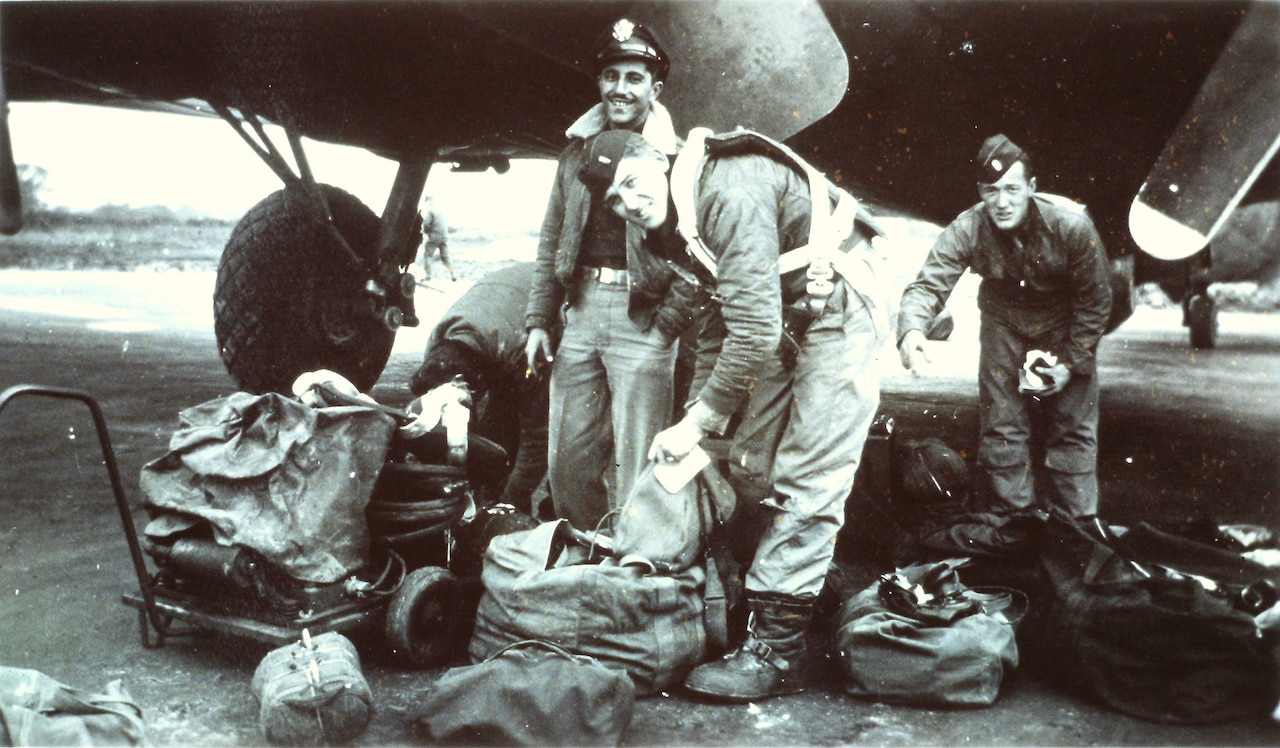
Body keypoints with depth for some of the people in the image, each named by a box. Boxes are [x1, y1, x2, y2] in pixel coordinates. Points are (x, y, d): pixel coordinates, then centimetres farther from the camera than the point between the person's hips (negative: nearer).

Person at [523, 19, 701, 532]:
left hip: (642, 319, -5)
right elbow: (551, 240, 17)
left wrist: (668, 323, -14)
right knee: (567, 460, 9)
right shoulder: (578, 153, 15)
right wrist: (538, 321, 10)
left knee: (633, 465, -3)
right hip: (581, 312, 5)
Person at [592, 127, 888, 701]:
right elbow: (721, 319, 15)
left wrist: (696, 423, -22)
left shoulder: (728, 193, -25)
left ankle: (776, 652, -9)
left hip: (839, 311, -10)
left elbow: (755, 329, -30)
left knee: (806, 482, -12)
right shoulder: (677, 223, 6)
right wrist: (699, 413, 8)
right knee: (750, 466, 6)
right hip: (786, 317, 10)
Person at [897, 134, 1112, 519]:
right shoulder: (968, 229, -24)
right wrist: (911, 328, -52)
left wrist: (1071, 363, -15)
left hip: (1063, 326, -1)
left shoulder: (1071, 225, -27)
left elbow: (1095, 300, -15)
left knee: (1073, 428, 1)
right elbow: (929, 282, -31)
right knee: (1001, 426, 1)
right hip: (1003, 324, 1)